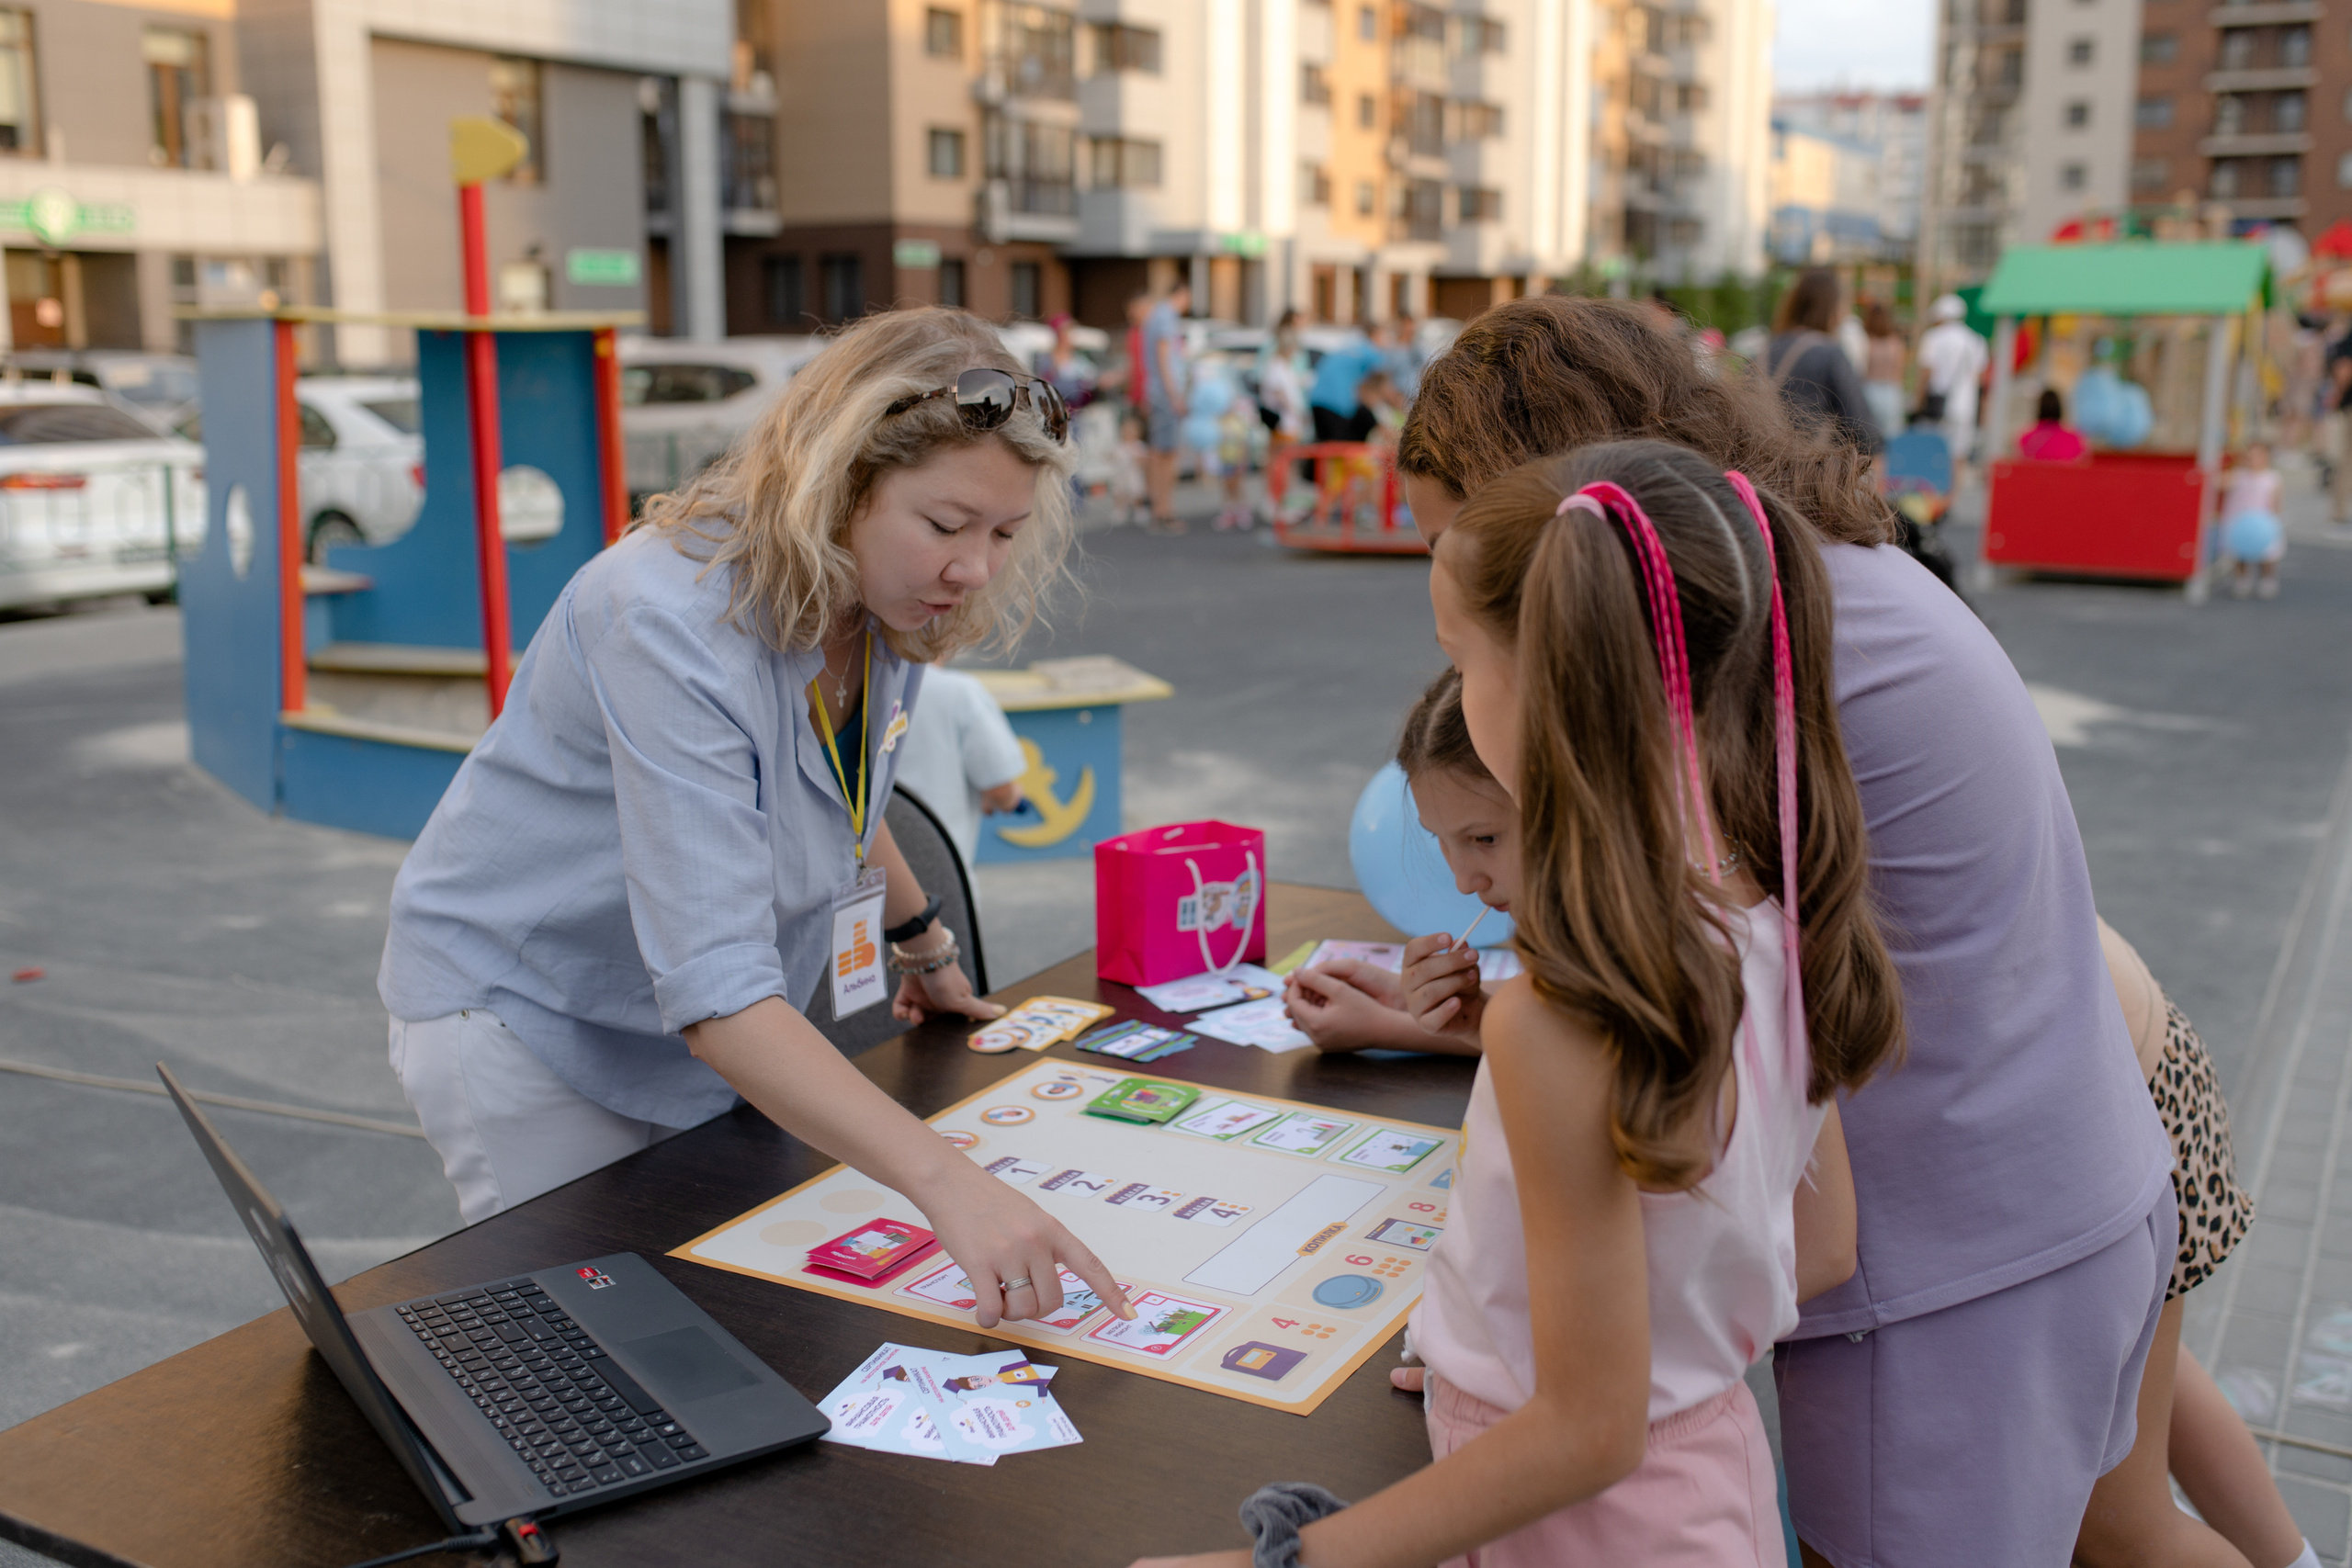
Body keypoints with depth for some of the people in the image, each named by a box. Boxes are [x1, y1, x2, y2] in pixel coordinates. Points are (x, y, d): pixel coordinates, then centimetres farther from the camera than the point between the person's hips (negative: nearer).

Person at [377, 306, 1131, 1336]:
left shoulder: (886, 601, -10)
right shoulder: (674, 620, -34)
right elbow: (713, 990, -43)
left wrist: (924, 944, 22)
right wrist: (947, 1184, -51)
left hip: (741, 1028, 7)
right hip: (531, 1008, -6)